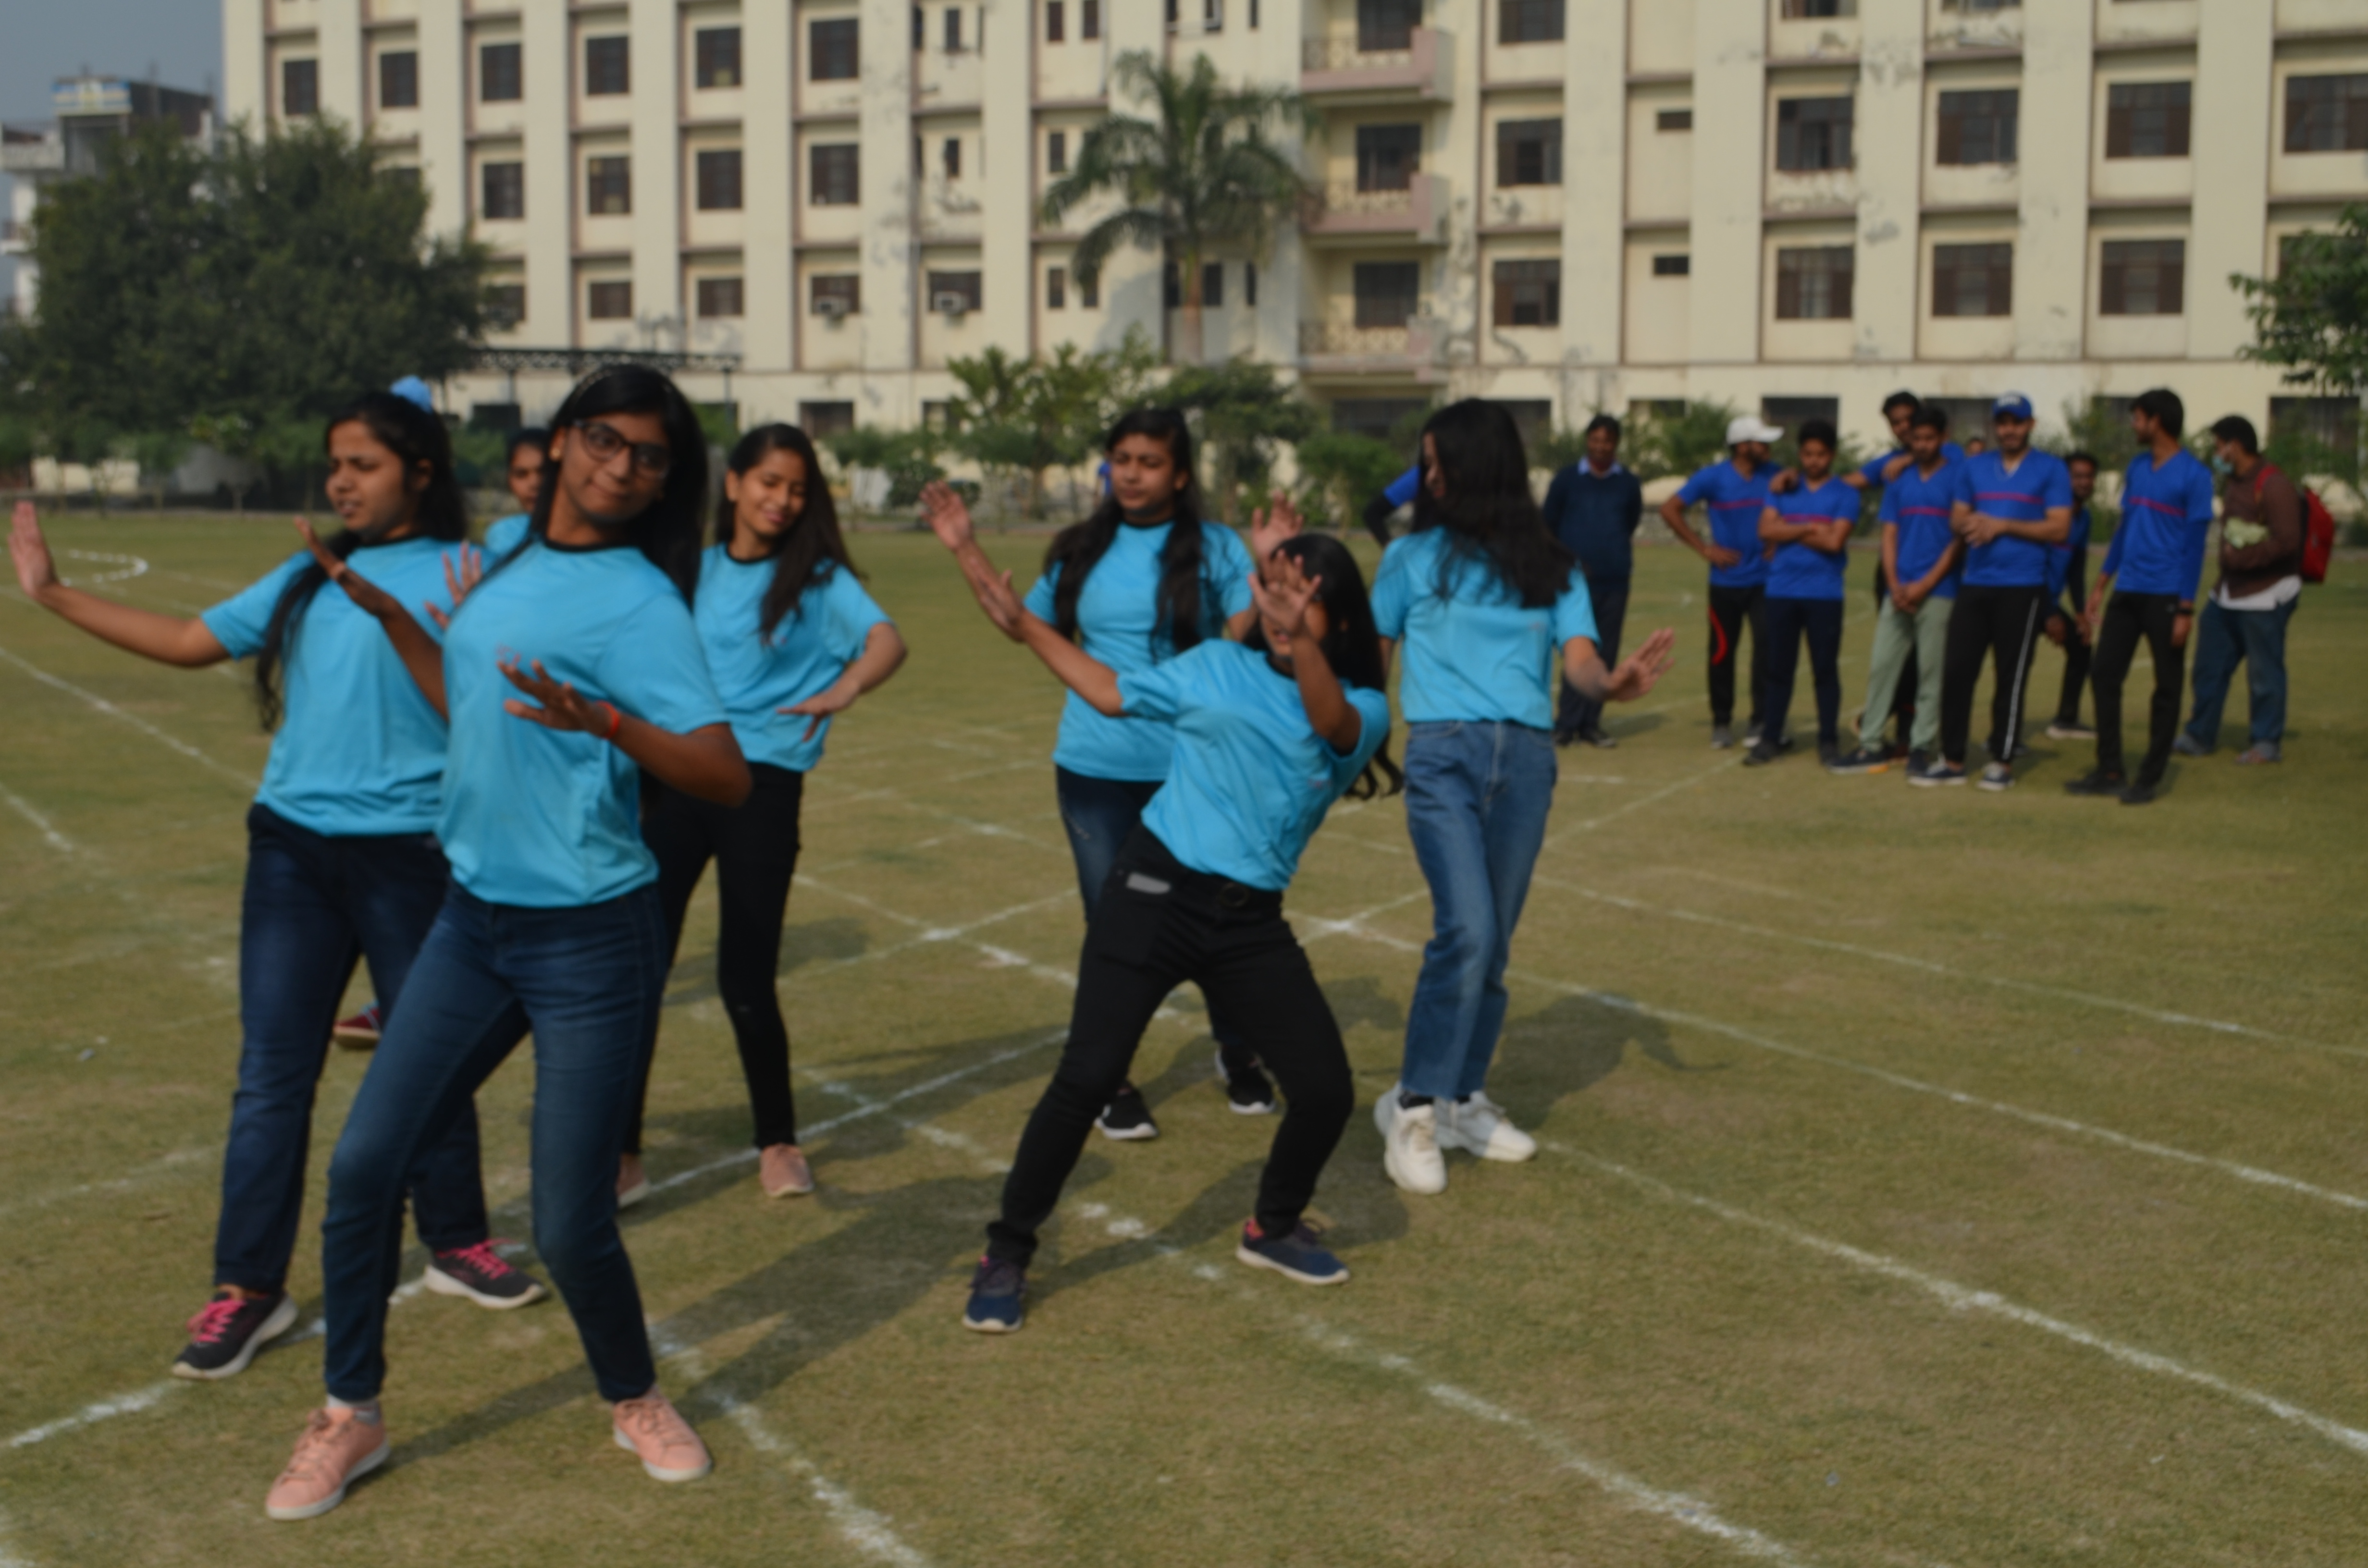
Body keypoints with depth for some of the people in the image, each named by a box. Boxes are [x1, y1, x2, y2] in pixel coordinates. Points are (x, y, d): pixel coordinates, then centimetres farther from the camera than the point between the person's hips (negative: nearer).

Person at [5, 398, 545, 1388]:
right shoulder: (306, 577, 12)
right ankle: (249, 1289, 13)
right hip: (292, 848, 5)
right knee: (271, 1073, 5)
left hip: (409, 852, -4)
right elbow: (191, 642, 15)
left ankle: (455, 1241, 30)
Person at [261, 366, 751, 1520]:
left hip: (588, 938, -7)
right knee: (364, 1163, 5)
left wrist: (608, 722, -40)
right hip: (471, 920, 7)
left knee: (570, 1225, -2)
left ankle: (634, 1400, 27)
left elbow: (725, 778, -24)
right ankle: (350, 1417, 23)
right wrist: (382, 609, 22)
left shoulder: (637, 601, -14)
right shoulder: (512, 559, 8)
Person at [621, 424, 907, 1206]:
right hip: (672, 779, 3)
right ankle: (621, 1152, 9)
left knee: (746, 979, 0)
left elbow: (887, 640, -16)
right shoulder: (691, 569, 11)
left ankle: (778, 1141, 22)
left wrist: (842, 690, -36)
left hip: (763, 787, -3)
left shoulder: (817, 578, 1)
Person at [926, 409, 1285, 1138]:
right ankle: (1112, 1082, 23)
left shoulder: (1214, 547, -4)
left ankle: (1237, 1056, 33)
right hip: (1096, 769, 2)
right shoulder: (1082, 551, 6)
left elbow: (1247, 637, -12)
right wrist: (966, 551, 12)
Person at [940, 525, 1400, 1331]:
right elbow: (1111, 690, 13)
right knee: (1087, 1076, -9)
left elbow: (1334, 726, -23)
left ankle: (1273, 1228, 28)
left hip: (1252, 922, 2)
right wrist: (1020, 620, 6)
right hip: (1157, 891, -1)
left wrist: (1299, 642, -45)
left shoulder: (1362, 708, 1)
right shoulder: (1216, 667, 5)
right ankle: (1007, 1255, 7)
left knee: (1326, 1090, -1)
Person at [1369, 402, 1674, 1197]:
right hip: (1442, 751, -3)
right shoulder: (1415, 556, 9)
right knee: (1466, 929, -18)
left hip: (1527, 758, 3)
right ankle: (1413, 1104, -6)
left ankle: (1462, 1099, 22)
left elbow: (1578, 659, 1)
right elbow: (1367, 659, 12)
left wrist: (1612, 684, -21)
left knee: (1493, 943, 7)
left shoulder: (1550, 566, 13)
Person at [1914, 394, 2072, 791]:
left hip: (2022, 588, -4)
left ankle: (2003, 762, 7)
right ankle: (1952, 761, 7)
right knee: (1956, 670, 0)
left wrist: (2003, 525, -12)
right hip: (1974, 585, 4)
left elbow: (2059, 529, -5)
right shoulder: (1973, 467, 15)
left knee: (2011, 676, -1)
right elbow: (1956, 521, 15)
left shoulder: (2051, 470, 2)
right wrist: (1970, 523, -9)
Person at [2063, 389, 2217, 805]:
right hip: (2126, 592, 7)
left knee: (2167, 687, 2)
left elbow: (2195, 544, -10)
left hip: (2165, 595, -7)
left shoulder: (2193, 475, -8)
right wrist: (2101, 585, 15)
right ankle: (2109, 771, 11)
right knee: (2105, 674, 4)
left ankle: (2150, 777, 7)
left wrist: (2186, 608, -14)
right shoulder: (2138, 467, 12)